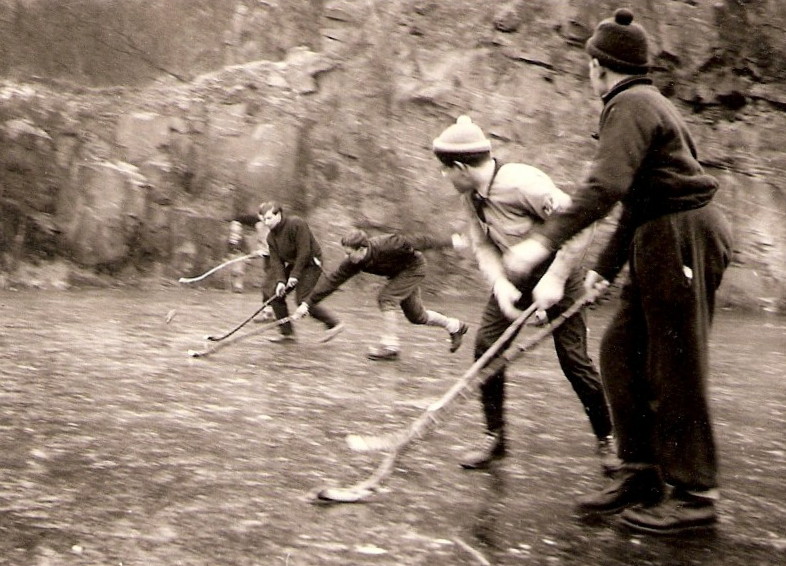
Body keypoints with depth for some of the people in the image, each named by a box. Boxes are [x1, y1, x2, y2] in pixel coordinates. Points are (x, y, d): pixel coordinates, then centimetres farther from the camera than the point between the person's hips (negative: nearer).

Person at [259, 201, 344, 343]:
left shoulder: (296, 224, -21)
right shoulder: (271, 237, 3)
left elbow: (304, 251, -24)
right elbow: (276, 261, -3)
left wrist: (295, 275, -25)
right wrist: (280, 281, -19)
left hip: (310, 263, -8)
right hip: (293, 264, 8)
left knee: (303, 300, -17)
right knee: (274, 293, -1)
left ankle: (334, 324, -4)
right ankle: (286, 332, 8)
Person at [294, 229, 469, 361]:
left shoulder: (385, 245, -37)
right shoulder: (353, 263, -20)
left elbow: (416, 241, -29)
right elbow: (332, 281, -19)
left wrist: (449, 242, -22)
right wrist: (308, 303, -23)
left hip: (413, 267, -7)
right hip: (398, 273, 7)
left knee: (386, 298, -22)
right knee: (416, 316, 13)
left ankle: (390, 346, -16)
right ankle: (455, 326, 33)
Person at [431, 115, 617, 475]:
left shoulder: (522, 183, -29)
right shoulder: (471, 195, -5)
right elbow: (482, 245, -1)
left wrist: (555, 279, -29)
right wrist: (500, 285, -19)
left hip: (554, 274, -7)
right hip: (513, 277, 7)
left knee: (573, 359, -7)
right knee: (486, 347, -4)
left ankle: (606, 439, 12)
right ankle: (495, 437, 9)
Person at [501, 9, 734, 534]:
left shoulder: (631, 104, -11)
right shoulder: (644, 102, 22)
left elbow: (606, 186, -28)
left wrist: (546, 240, -35)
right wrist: (606, 267, 25)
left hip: (684, 237, -10)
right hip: (663, 241, 10)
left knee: (674, 367, -4)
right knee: (621, 352, 10)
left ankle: (695, 495, 5)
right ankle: (642, 473, 17)